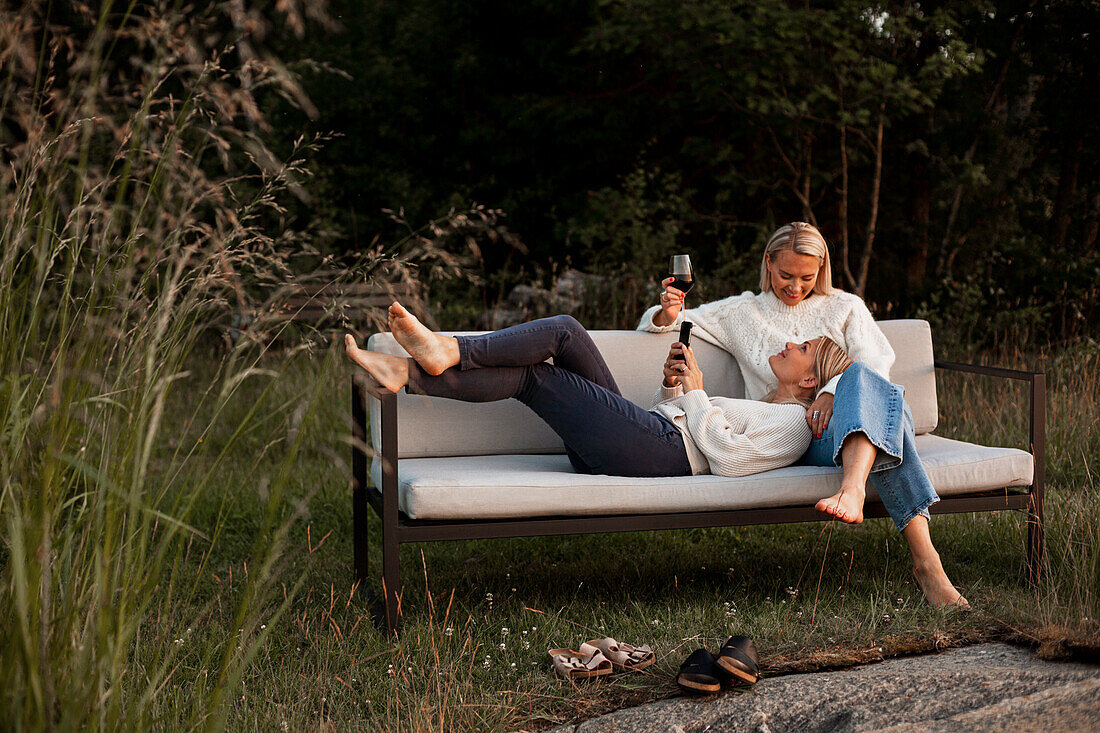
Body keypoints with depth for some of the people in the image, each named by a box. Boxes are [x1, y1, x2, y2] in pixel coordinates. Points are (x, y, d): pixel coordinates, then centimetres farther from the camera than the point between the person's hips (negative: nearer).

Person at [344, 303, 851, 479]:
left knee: (563, 330, -11)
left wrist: (695, 393, -5)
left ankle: (447, 352, -13)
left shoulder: (792, 422, 6)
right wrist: (671, 386, 13)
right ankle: (408, 374, -12)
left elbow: (726, 455, -14)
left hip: (662, 450, -9)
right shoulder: (758, 406, 35)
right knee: (526, 375, -6)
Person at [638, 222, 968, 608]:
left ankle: (852, 489, -66)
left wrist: (832, 393, -17)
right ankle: (924, 558, -57)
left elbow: (877, 360, 4)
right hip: (799, 440, -1)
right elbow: (655, 324, 25)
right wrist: (667, 313, -2)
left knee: (861, 377, -38)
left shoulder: (845, 307, 24)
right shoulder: (742, 312, 22)